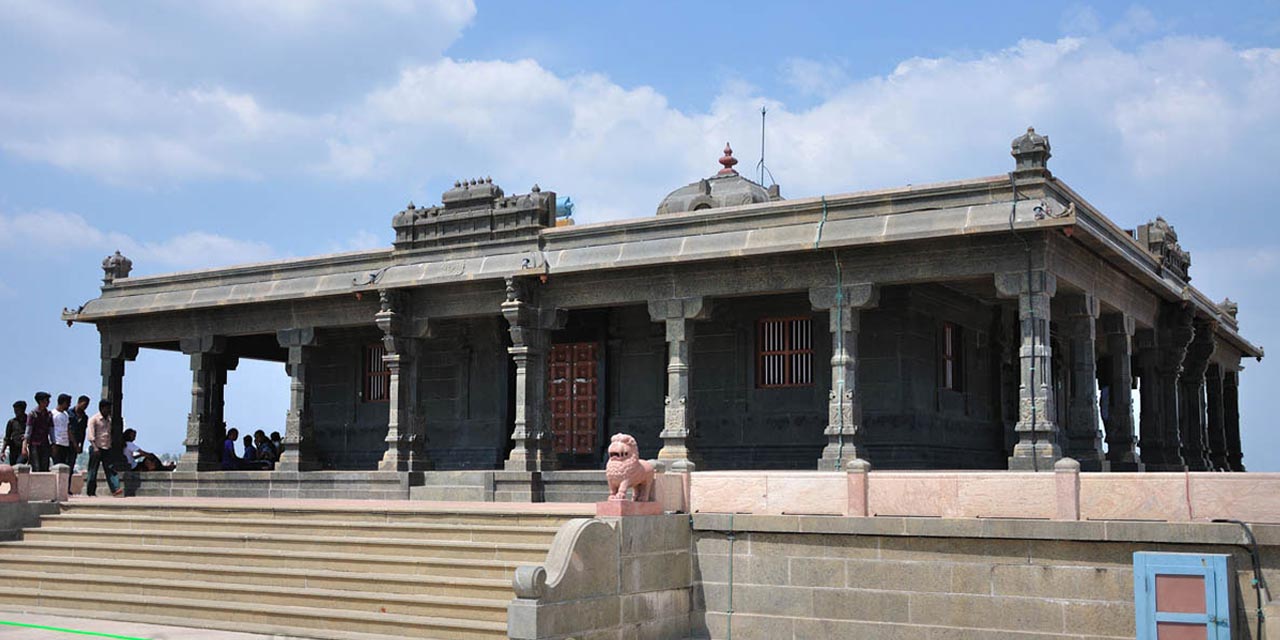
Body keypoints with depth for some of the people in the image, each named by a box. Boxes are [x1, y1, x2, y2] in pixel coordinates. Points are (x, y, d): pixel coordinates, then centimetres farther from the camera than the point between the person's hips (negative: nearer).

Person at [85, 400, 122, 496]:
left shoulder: (109, 420, 16)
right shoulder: (94, 419, -3)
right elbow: (90, 435, -12)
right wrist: (95, 447, -23)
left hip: (107, 449, 5)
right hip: (96, 448, -5)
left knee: (111, 469, -7)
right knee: (93, 471, 1)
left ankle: (115, 489, -17)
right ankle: (90, 492, 7)